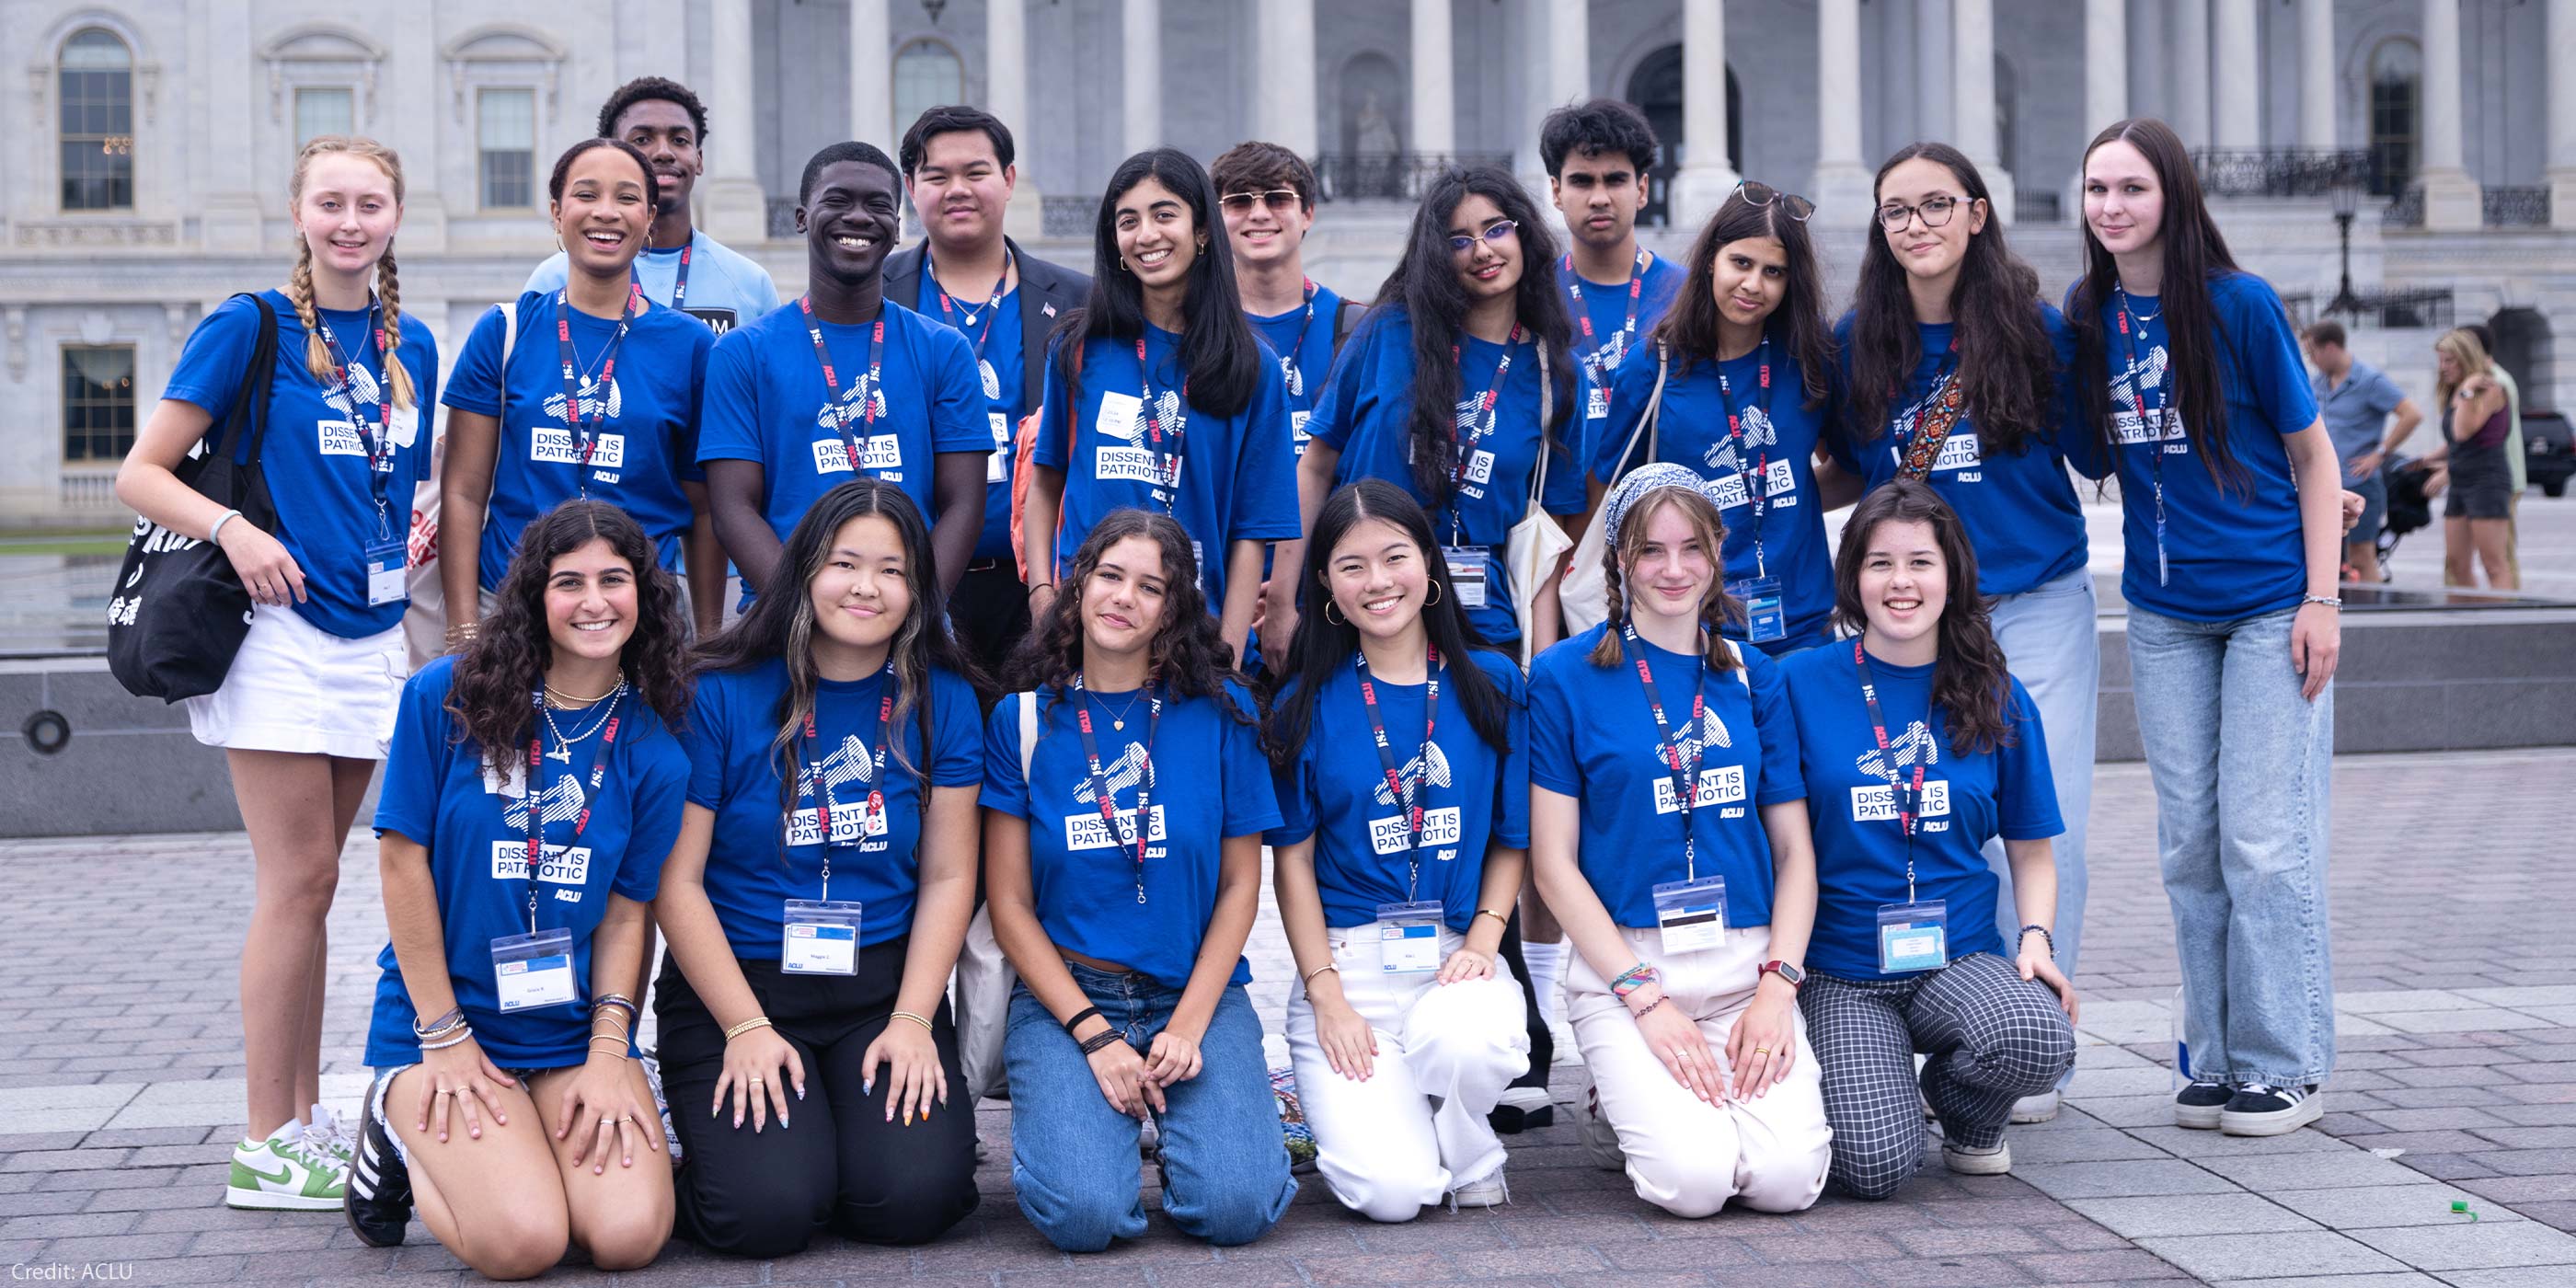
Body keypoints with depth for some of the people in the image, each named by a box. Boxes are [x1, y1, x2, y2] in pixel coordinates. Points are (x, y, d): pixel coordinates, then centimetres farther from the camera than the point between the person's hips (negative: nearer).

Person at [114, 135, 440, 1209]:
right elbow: (141, 474, -6)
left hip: (370, 637, 6)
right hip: (280, 630, -6)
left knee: (309, 882, 11)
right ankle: (267, 1147, 1)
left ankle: (306, 1121, 17)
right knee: (298, 882, -6)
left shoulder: (410, 346, 12)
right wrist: (231, 528, -22)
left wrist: (404, 545, 6)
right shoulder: (250, 326, -5)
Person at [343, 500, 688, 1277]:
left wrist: (609, 1050, -11)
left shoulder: (651, 744, 0)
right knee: (523, 1242, -21)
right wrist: (444, 1035, -8)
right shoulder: (447, 697, -8)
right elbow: (402, 860, -6)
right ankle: (405, 1134, 9)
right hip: (444, 1016, -2)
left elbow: (626, 912, 2)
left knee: (629, 1236, -20)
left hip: (576, 1030, 3)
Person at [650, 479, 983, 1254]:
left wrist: (912, 1021, -7)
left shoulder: (941, 701, 3)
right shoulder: (721, 695, -6)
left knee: (915, 1201, -19)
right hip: (733, 984, -2)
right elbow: (677, 879, -6)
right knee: (768, 1211, -21)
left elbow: (947, 877, 4)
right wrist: (746, 1028, -12)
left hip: (886, 988, 2)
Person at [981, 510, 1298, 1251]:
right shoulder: (1024, 720, 1)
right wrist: (1094, 1033, -11)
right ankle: (1072, 1110, 10)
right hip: (1064, 993, -1)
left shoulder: (1220, 713, 2)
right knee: (1084, 1213, -25)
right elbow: (1010, 903, 1)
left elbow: (1240, 884, 4)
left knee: (1237, 1206, -22)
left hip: (1197, 990, 1)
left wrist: (1190, 1023, -9)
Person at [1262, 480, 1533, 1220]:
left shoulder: (1492, 685, 7)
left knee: (1465, 1041, -37)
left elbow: (1513, 839, 10)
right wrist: (1326, 994, -8)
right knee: (1392, 1192, -21)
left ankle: (1470, 1152, -2)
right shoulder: (1306, 704, 2)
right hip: (1346, 961, -1)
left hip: (1457, 957, 1)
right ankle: (1354, 1104, 16)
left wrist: (1482, 941, -7)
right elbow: (1292, 858, 3)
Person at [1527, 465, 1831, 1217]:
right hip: (1624, 962, -3)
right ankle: (1623, 1107, 10)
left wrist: (1777, 984, -6)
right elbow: (1553, 862, -3)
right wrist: (1646, 997, -12)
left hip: (1748, 963, 3)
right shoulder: (1566, 676, 0)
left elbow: (1794, 851, 11)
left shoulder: (1754, 678, 11)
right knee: (1693, 1179, -23)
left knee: (1787, 1177, -20)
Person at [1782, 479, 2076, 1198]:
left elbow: (2031, 851, 15)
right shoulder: (1803, 683, -1)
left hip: (1964, 957, 2)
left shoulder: (1998, 700, 7)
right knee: (1877, 1165, -24)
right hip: (1841, 975, -2)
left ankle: (1965, 1112, 5)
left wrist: (2035, 938, -5)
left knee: (2040, 1039, -32)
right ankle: (1837, 1082, 14)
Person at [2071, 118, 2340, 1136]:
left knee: (2264, 839, -4)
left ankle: (2285, 1066, 7)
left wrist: (2322, 600, -9)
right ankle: (2215, 1060, 17)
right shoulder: (2085, 318, 3)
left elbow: (2312, 458, -4)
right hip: (2163, 613, 4)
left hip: (2271, 604, -4)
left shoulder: (2241, 305, -9)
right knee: (2190, 844, 7)